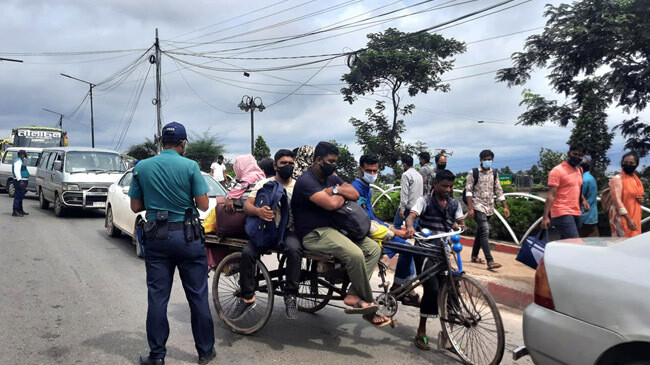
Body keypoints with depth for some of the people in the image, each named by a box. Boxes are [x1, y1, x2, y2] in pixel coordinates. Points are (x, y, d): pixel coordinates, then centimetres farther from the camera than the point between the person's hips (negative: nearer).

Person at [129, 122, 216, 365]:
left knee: (157, 298, 9)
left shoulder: (141, 167, 2)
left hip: (156, 237, 2)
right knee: (198, 296, 7)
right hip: (187, 236, -2)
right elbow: (203, 205, -8)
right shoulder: (190, 166, -8)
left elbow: (135, 206, 5)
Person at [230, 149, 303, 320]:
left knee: (294, 249, -34)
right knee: (247, 253, -26)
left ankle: (290, 296, -20)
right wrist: (258, 211, -26)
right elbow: (247, 205, -3)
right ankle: (247, 297, -9)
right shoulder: (264, 183, 8)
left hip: (289, 230, 0)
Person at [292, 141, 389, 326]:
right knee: (355, 254, -29)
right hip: (314, 234, -9)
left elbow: (355, 194, 5)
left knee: (374, 248, -4)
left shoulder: (331, 178, 16)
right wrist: (342, 196, -4)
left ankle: (353, 296, -12)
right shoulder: (306, 181, -13)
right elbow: (331, 204, -27)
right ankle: (368, 304, -8)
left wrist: (336, 190, -12)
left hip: (332, 228, 9)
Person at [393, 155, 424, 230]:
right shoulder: (419, 175, 14)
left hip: (408, 206, -7)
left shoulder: (406, 174, -10)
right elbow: (422, 192, 17)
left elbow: (404, 192, -17)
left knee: (397, 224, 5)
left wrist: (402, 208, -17)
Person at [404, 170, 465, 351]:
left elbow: (461, 222, 3)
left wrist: (459, 225, -22)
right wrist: (410, 227, -42)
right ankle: (421, 332, -1)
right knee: (432, 289, -17)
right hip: (425, 250, -5)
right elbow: (411, 216, -19)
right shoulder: (425, 200, -4)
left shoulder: (455, 204, 11)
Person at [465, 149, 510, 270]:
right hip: (478, 206, -6)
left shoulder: (494, 174, 11)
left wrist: (505, 207, 6)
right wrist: (470, 208, -15)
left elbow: (499, 191, 13)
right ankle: (490, 261, -20)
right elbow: (468, 190, -8)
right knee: (485, 231, -16)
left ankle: (474, 256, 29)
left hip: (489, 208, 6)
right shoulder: (473, 172, -4)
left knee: (480, 231, 15)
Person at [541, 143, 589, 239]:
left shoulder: (580, 170, 17)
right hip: (562, 214, -8)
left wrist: (583, 200, 11)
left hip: (576, 213, 8)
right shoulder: (557, 170, -7)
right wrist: (545, 217, -19)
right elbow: (551, 195, -12)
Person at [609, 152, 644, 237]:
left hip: (635, 217, 8)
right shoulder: (617, 179, -11)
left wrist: (641, 200, 1)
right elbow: (617, 200, -19)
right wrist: (628, 219, -24)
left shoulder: (636, 179, 12)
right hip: (621, 217, -8)